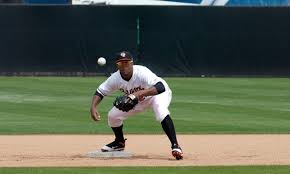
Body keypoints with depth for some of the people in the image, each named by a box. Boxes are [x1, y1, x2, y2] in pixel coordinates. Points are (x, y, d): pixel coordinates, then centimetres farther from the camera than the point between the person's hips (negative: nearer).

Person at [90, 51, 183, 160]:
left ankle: (175, 146, -36)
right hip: (136, 99, 6)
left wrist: (140, 93, -62)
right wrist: (93, 108, -29)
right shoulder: (115, 78, -22)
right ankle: (119, 143, 30)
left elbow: (161, 87, -50)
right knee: (113, 115, 2)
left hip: (159, 94, -6)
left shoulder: (141, 72, -38)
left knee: (161, 112, -38)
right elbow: (100, 92, -11)